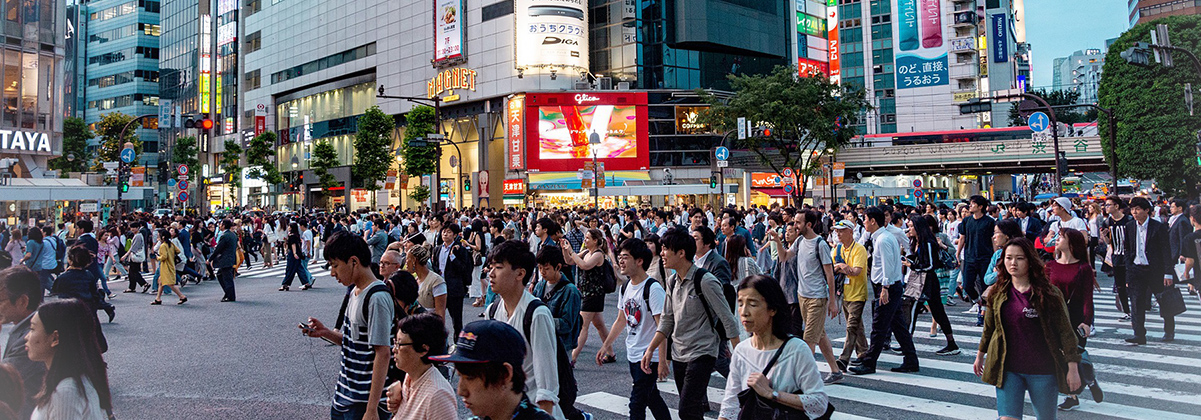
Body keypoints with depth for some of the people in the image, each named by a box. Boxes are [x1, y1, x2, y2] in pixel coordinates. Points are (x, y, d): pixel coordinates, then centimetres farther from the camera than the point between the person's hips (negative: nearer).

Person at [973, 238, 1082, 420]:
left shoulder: (1049, 293, -6)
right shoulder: (997, 293, 3)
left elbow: (1065, 331, -4)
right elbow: (989, 328, 16)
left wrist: (1073, 368, -6)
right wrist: (980, 355, 24)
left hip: (1043, 371, -2)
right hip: (1008, 369, 2)